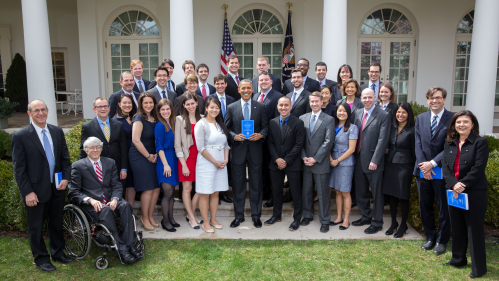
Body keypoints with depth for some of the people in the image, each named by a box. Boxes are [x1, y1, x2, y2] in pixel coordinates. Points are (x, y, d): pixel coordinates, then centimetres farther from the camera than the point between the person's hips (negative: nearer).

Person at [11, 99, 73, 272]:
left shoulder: (57, 132, 5)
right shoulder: (20, 136, -9)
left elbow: (65, 158, 11)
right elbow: (18, 169, -9)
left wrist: (66, 177, -3)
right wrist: (27, 192, -13)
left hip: (57, 188, 4)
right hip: (36, 191, -4)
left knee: (56, 223, 18)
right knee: (36, 227, 10)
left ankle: (58, 252, 35)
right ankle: (41, 259, 26)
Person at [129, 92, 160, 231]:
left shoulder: (154, 118, 10)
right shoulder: (139, 118, -11)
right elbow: (136, 140, -18)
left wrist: (155, 154, 4)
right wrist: (148, 156, -11)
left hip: (152, 156, 7)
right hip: (139, 157, -7)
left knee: (157, 188, 6)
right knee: (148, 189, -4)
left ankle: (150, 216, 23)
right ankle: (145, 218, 13)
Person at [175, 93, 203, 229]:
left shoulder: (202, 119, 8)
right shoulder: (180, 120, -1)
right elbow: (177, 144, -4)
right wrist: (183, 164, -8)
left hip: (200, 157, 3)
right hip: (187, 157, -3)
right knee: (187, 188, 0)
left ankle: (190, 214, 20)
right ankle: (191, 218, 14)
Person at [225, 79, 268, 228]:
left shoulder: (260, 107, 5)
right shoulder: (231, 107, 5)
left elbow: (265, 126, 6)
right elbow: (227, 128, 5)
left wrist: (261, 135, -14)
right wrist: (235, 136, -13)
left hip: (255, 151, 0)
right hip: (238, 150, 0)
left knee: (256, 184, 7)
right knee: (238, 185, 8)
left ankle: (256, 215, 20)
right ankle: (238, 215, 21)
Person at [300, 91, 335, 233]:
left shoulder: (329, 120, -2)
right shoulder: (302, 118, 8)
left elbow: (328, 142, -9)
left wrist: (315, 159, -13)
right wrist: (304, 157, -6)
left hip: (321, 163, -3)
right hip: (306, 163, 3)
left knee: (323, 193, 3)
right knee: (306, 191, 13)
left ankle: (325, 221, 16)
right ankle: (307, 215, 31)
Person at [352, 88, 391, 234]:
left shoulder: (383, 116, -8)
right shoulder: (357, 113, 10)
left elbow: (382, 140, -13)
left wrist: (375, 161, -17)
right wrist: (355, 156, 6)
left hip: (373, 162, -6)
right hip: (359, 160, 6)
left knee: (376, 194, 5)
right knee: (360, 192, 16)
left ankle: (377, 222, 19)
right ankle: (366, 216, 34)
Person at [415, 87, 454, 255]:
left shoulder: (453, 118, -5)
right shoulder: (420, 118, 9)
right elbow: (418, 144, 4)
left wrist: (433, 163, -16)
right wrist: (423, 166, -8)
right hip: (423, 170, 4)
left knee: (444, 208, 6)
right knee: (425, 206, 12)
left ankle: (442, 241, 23)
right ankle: (430, 238, 29)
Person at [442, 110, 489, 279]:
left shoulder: (480, 142, -6)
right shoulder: (449, 143, 9)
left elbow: (478, 168, -14)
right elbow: (445, 166, 1)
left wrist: (462, 185, -19)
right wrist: (453, 184, -14)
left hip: (474, 193, -5)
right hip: (454, 192, 5)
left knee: (474, 229, 1)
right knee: (457, 227, 15)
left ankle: (479, 268, 12)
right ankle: (458, 260, 31)